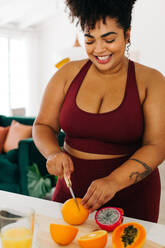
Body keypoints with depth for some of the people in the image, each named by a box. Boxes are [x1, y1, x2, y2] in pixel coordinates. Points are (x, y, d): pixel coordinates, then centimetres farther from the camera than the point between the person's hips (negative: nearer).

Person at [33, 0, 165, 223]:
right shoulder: (69, 73, 1)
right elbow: (43, 126, 4)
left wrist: (114, 181, -27)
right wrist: (54, 153, -17)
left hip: (131, 195, -2)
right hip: (72, 188, 3)